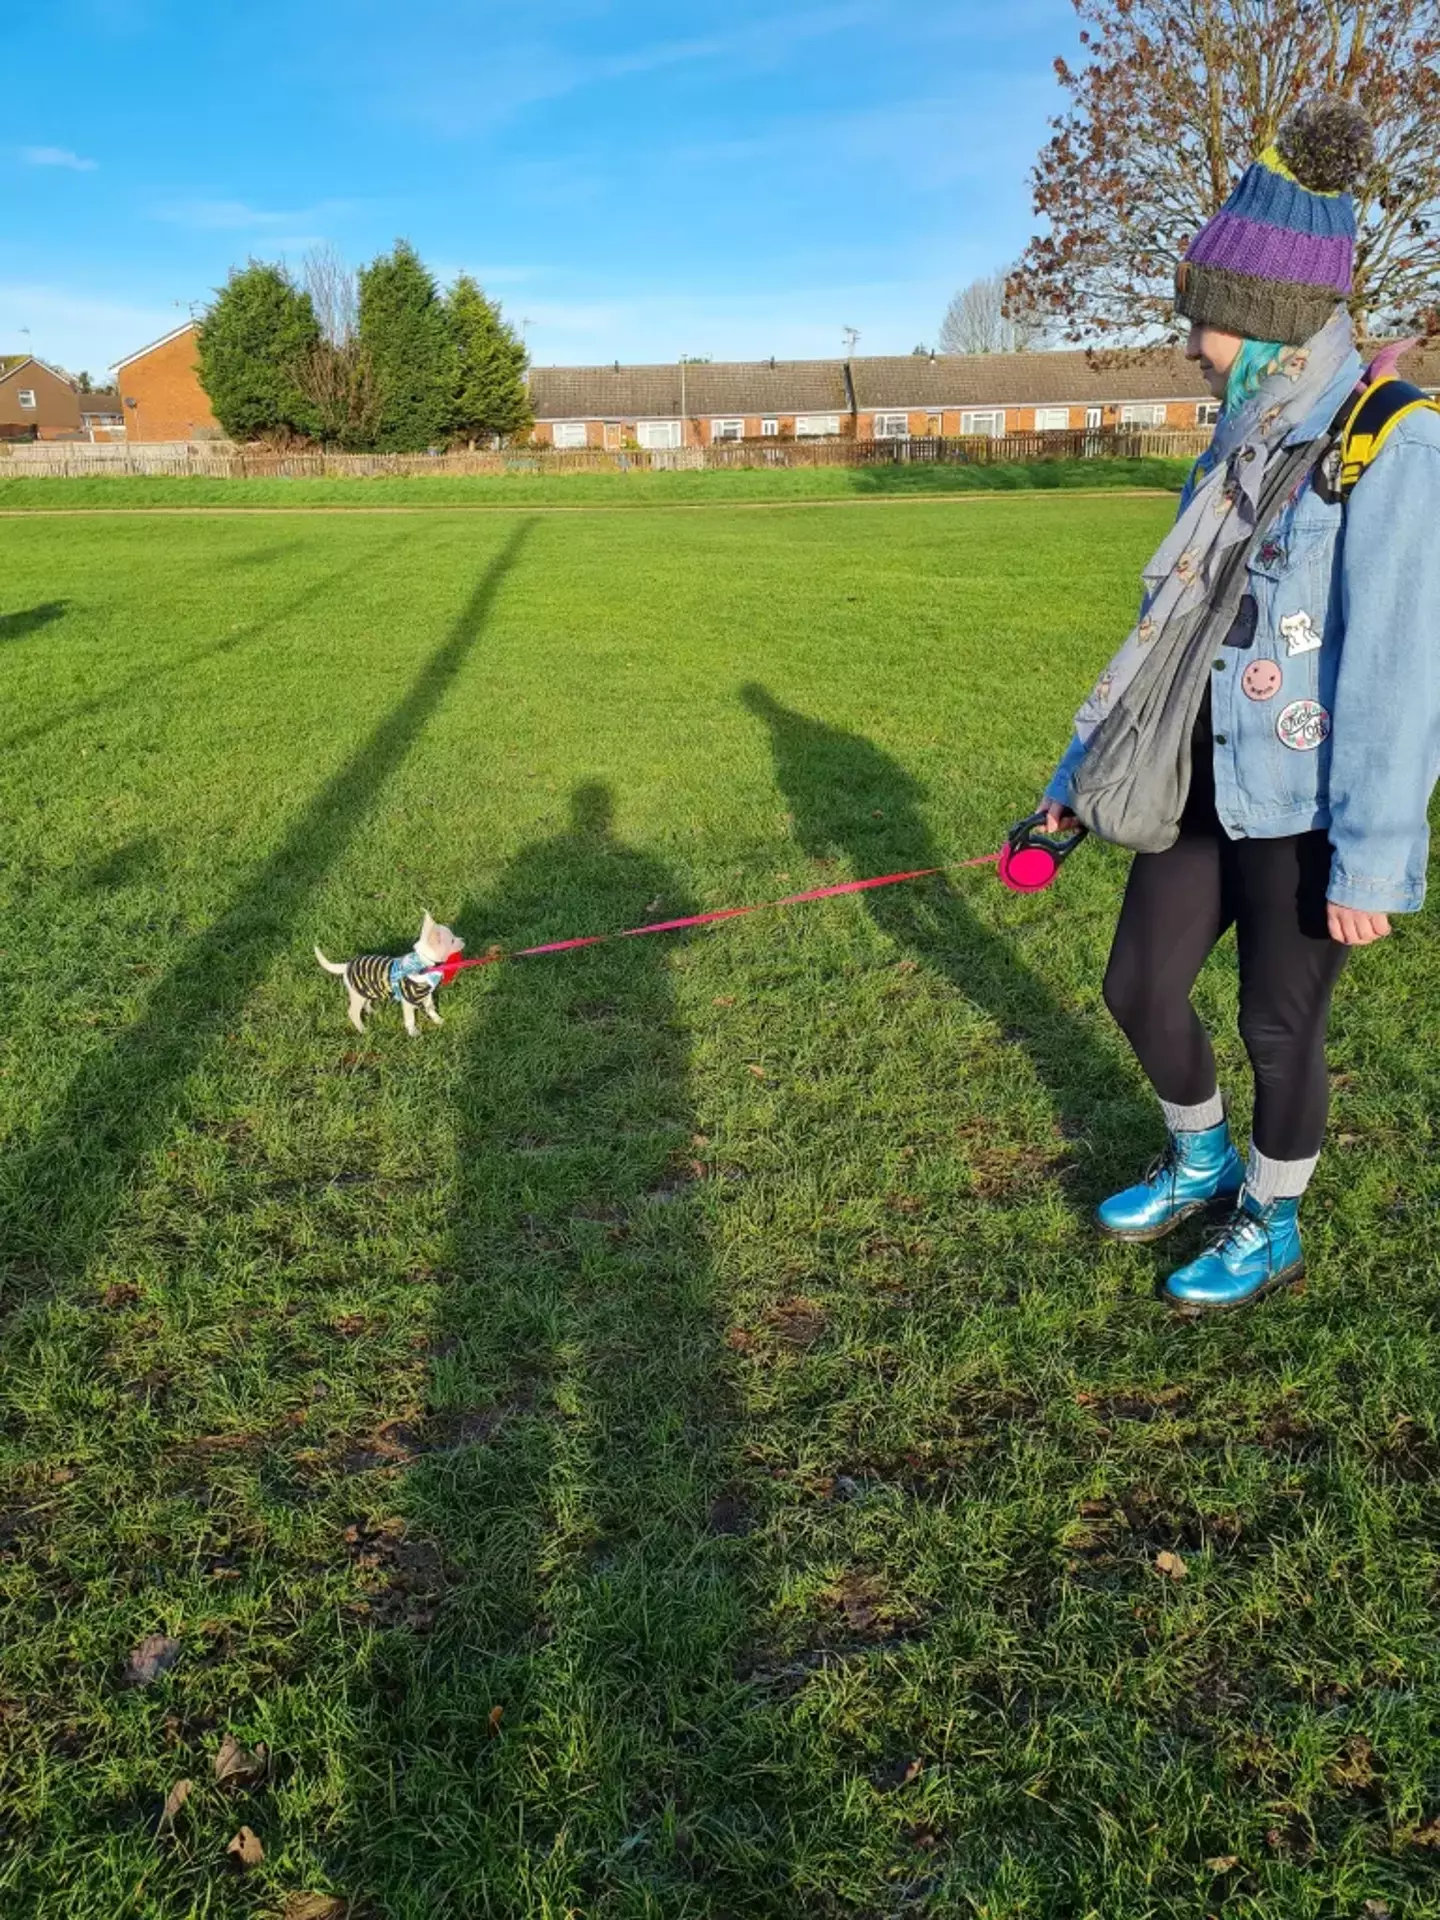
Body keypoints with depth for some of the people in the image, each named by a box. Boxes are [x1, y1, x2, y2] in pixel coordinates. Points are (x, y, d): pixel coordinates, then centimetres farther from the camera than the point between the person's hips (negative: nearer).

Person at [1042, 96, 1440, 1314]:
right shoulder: (1243, 447, 9)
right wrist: (1081, 776, 13)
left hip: (1305, 806, -7)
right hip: (1204, 787, 7)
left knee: (1279, 1023, 7)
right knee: (1140, 987, 12)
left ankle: (1272, 1226, 32)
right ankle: (1201, 1163, 40)